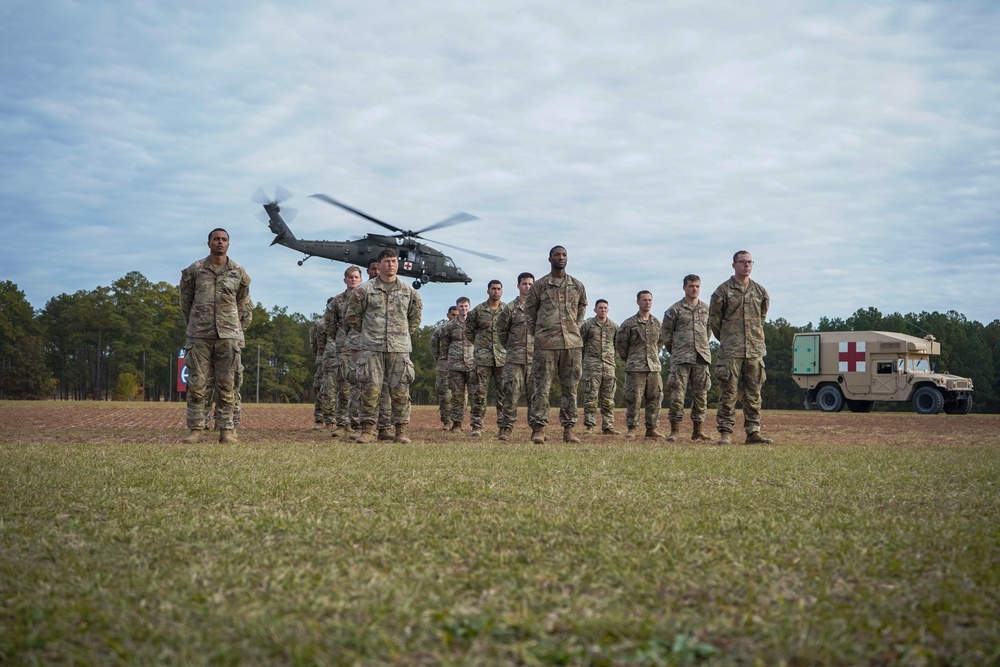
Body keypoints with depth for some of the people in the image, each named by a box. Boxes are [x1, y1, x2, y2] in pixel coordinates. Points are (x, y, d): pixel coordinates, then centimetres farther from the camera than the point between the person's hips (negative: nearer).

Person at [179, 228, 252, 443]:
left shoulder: (239, 272, 7)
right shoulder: (194, 270, 4)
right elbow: (185, 301, 14)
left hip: (228, 335, 1)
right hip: (199, 335, 0)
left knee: (226, 385, 1)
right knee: (197, 383, -2)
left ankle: (226, 429, 5)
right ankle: (195, 429, 3)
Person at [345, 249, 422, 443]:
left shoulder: (408, 291, 9)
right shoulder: (365, 289, 2)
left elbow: (415, 316, 21)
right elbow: (353, 314, 10)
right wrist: (365, 331, 9)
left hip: (399, 347, 2)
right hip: (372, 347, -2)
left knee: (400, 391, 1)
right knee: (370, 389, -4)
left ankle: (401, 431, 7)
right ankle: (368, 429, 2)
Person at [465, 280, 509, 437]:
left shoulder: (508, 310, 4)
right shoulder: (478, 310, 3)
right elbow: (468, 330, 14)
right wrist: (478, 344, 11)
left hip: (503, 357, 1)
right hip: (483, 357, -1)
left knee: (503, 393, 1)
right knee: (480, 392, -1)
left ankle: (502, 426, 7)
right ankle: (477, 426, 3)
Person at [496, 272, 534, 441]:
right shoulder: (511, 308, 5)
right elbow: (501, 328, 13)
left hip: (535, 357, 1)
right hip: (514, 358, -1)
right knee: (511, 392, -5)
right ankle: (506, 429, -3)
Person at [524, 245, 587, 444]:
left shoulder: (578, 286, 9)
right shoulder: (539, 285, 2)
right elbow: (529, 311, 8)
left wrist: (575, 329, 12)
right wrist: (538, 333, 5)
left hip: (572, 343, 3)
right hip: (546, 344, -3)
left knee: (570, 388, 5)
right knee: (541, 387, -4)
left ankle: (568, 429, 10)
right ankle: (538, 428, -1)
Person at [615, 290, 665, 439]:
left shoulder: (656, 323, 11)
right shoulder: (629, 324, -2)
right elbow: (620, 343, 4)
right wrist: (629, 360, 8)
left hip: (654, 367, 4)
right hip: (635, 368, -4)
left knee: (655, 398, 3)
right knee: (633, 399, -5)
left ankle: (652, 428, 11)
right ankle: (632, 428, 3)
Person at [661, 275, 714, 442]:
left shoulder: (707, 309, 12)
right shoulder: (675, 309, 0)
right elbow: (665, 333, 5)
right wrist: (674, 351, 8)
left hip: (702, 357, 4)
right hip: (680, 359, -4)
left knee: (701, 395, 5)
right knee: (677, 394, -6)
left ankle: (697, 430, 12)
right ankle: (674, 430, 0)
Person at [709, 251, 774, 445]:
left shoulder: (760, 291, 11)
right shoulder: (723, 290, -1)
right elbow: (714, 320, 4)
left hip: (755, 350, 4)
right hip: (730, 352, -4)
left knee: (754, 394, 5)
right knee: (728, 394, -4)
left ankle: (753, 432, 10)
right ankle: (725, 433, -1)